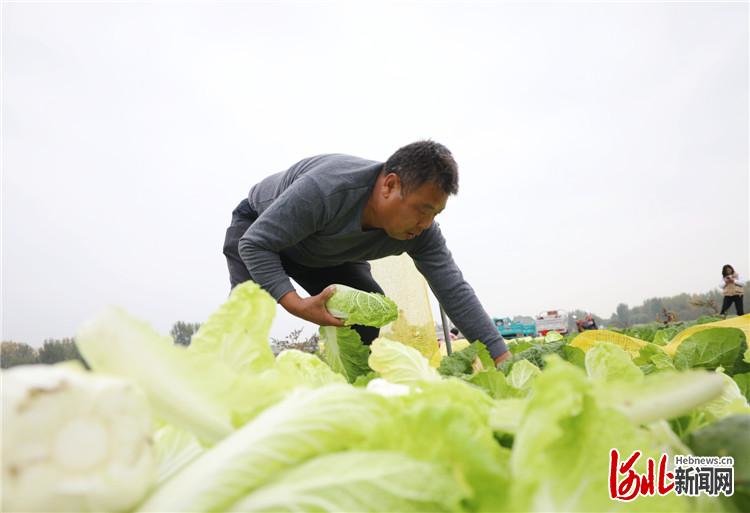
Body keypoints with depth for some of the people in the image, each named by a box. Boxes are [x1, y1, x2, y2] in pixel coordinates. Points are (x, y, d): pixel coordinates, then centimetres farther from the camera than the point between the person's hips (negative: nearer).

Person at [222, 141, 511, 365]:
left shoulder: (421, 231, -27)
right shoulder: (324, 189, -45)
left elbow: (455, 291, -25)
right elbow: (254, 244, -36)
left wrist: (502, 359, -28)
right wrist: (296, 304, -47)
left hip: (325, 255, 5)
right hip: (256, 226, -4)